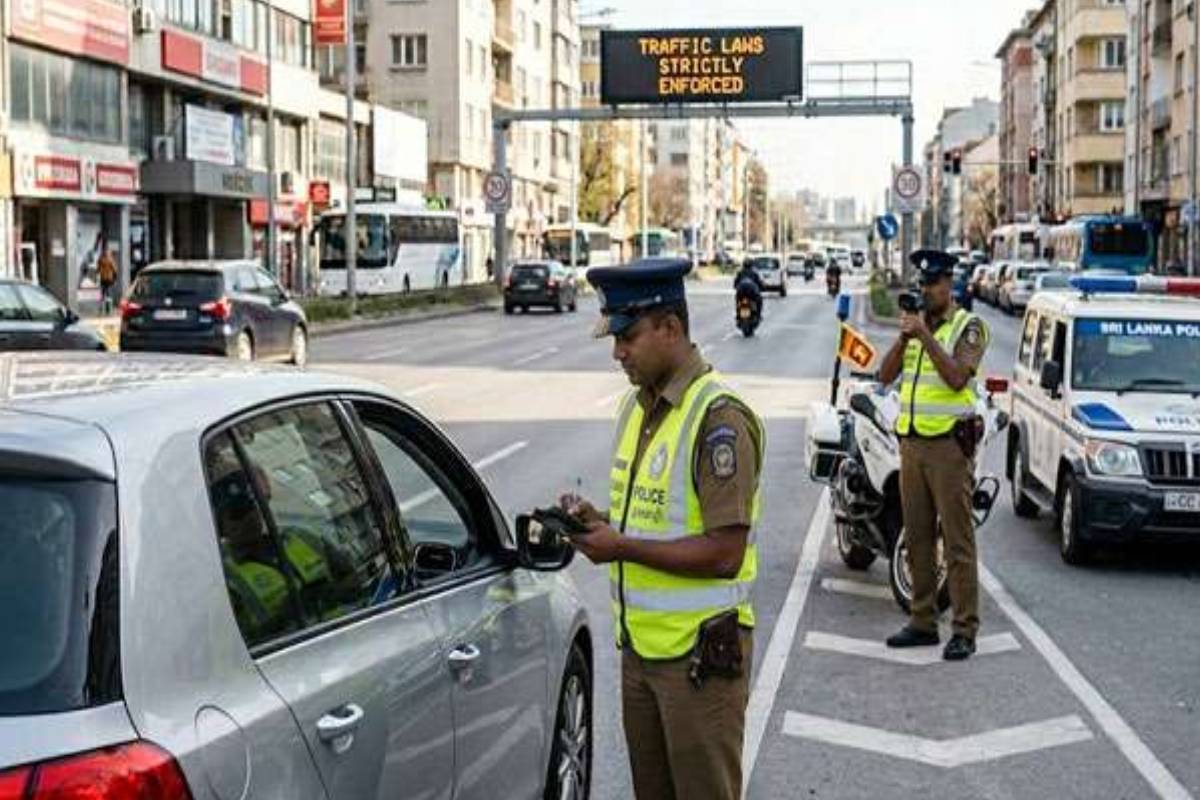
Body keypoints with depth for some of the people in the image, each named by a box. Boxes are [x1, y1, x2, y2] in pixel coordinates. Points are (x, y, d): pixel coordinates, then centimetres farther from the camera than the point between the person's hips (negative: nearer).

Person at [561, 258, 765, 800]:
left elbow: (724, 553, -22)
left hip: (699, 652, -8)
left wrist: (622, 547, -19)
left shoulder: (719, 418, -18)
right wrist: (599, 521, 0)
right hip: (640, 643, 9)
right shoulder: (637, 404, 10)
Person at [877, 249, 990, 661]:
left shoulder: (968, 326, -3)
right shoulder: (915, 324, 17)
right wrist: (904, 337, -7)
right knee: (917, 538, 10)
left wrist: (925, 335, -20)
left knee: (957, 539, -6)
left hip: (949, 442, -7)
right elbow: (886, 375, 7)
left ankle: (965, 629, -4)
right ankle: (923, 622, 18)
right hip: (912, 441, 7)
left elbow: (957, 377, -18)